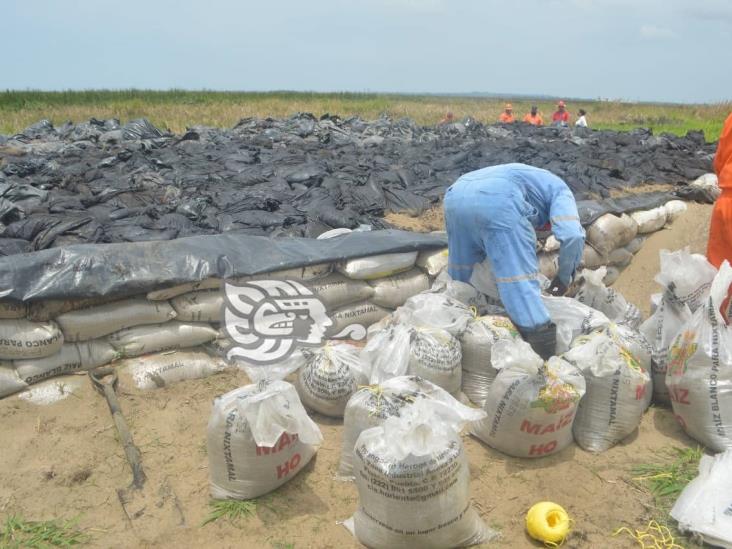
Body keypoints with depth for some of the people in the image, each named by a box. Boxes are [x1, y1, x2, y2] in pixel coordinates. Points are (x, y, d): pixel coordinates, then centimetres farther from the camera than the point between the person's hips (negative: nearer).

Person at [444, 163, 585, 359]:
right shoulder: (560, 191, 26)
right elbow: (572, 235, 6)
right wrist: (565, 276, 22)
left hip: (456, 197, 7)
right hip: (496, 202, -7)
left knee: (458, 281, 23)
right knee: (522, 287, -4)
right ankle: (546, 363, -4)